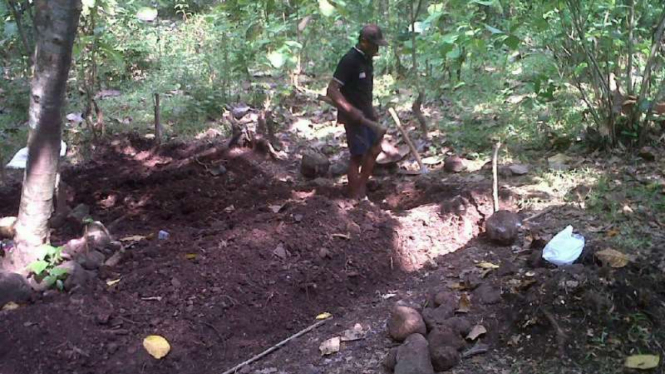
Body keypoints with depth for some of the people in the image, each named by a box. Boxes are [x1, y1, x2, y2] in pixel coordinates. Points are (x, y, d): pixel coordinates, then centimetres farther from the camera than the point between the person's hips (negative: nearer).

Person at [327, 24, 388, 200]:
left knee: (374, 148, 16)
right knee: (358, 156, -5)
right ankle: (355, 198, 5)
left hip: (366, 114, 9)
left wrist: (371, 109, 14)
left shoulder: (366, 58, 7)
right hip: (354, 116, -9)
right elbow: (332, 89, -24)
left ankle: (362, 188, 28)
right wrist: (351, 110, -29)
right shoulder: (349, 60, -20)